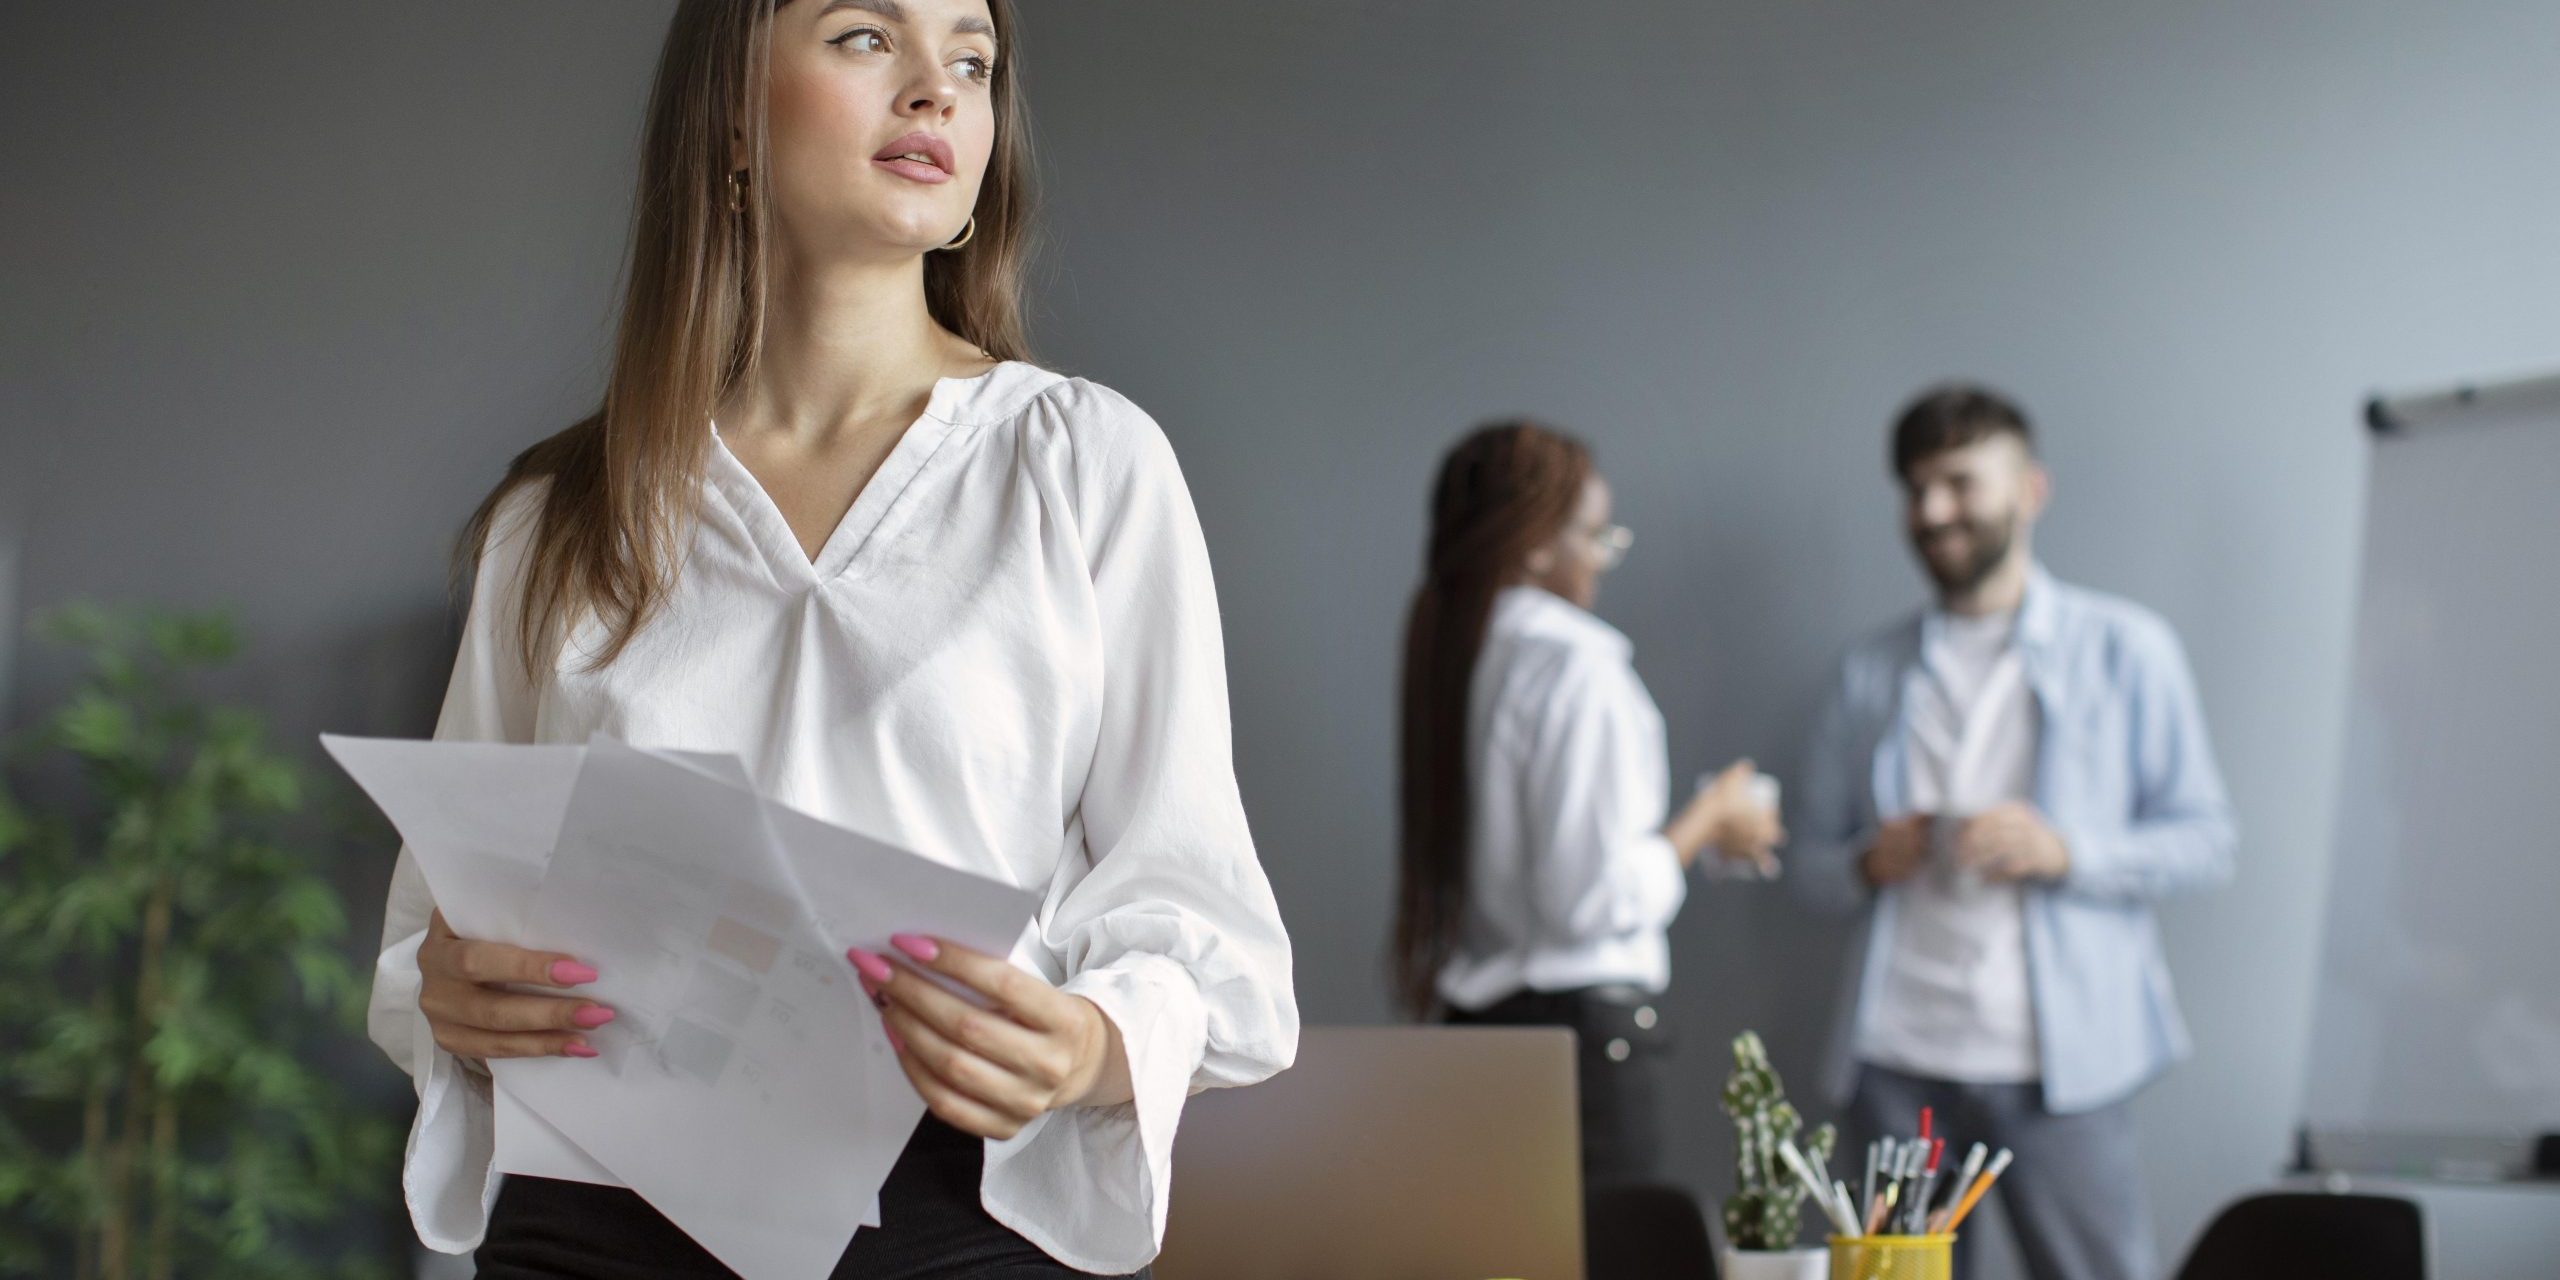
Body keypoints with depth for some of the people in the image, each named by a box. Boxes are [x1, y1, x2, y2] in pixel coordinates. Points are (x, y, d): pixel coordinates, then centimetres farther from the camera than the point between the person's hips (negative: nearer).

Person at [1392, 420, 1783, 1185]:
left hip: (1477, 1011, 8)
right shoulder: (1577, 669, -13)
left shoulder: (1457, 659, 9)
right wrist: (1705, 822, -2)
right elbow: (1597, 898, -17)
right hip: (1582, 1023, -8)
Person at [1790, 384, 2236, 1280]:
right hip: (1896, 1062, 3)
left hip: (2054, 1062, -3)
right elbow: (1811, 863, 17)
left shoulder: (2124, 650, 6)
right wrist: (1867, 864, -6)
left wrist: (2066, 852, -14)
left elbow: (2205, 842, 3)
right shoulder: (1872, 673, 15)